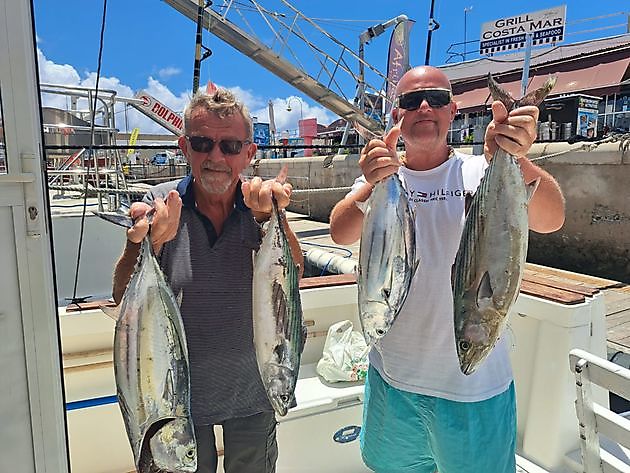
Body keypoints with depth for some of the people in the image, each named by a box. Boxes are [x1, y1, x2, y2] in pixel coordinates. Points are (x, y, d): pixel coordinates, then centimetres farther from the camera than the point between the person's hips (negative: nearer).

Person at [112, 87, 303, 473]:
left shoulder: (263, 205, -9)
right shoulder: (161, 204, -12)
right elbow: (124, 298, -15)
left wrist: (269, 216, -35)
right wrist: (145, 241, -34)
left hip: (252, 393, 1)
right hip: (181, 390, -1)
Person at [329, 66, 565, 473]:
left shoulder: (483, 174, -8)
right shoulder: (379, 177, -3)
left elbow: (551, 219, -26)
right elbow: (341, 234, -21)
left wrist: (515, 160, -45)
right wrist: (372, 187, -42)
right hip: (392, 377, 2)